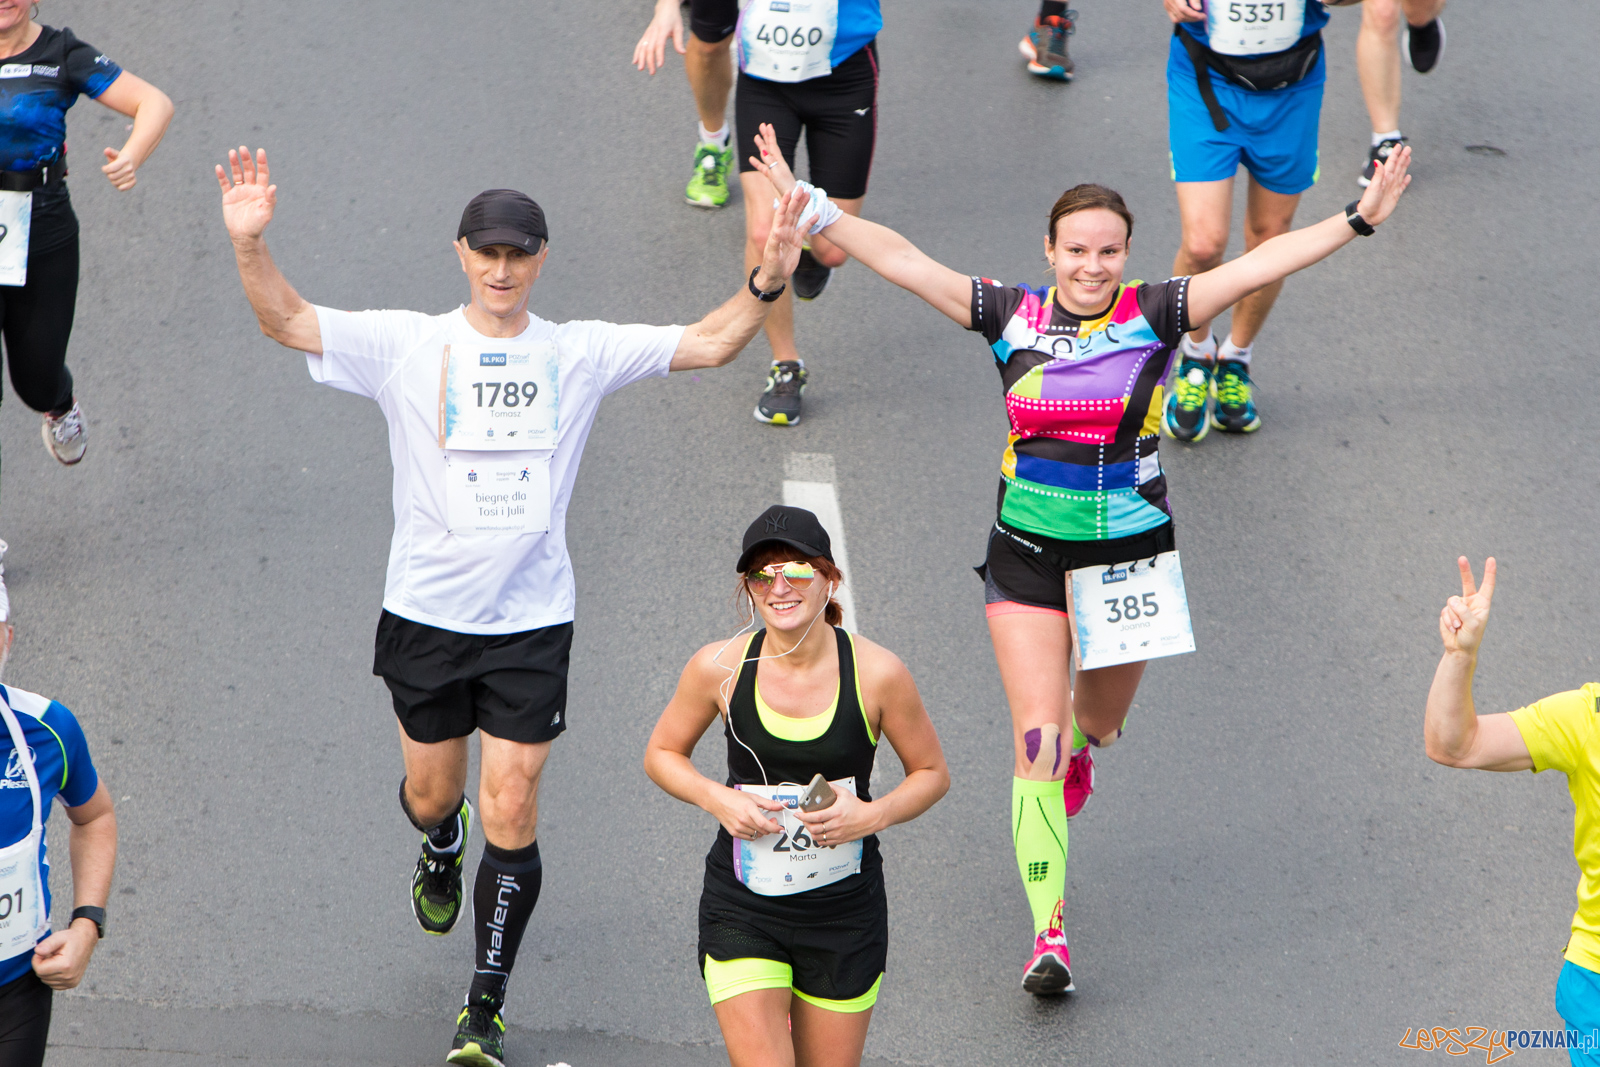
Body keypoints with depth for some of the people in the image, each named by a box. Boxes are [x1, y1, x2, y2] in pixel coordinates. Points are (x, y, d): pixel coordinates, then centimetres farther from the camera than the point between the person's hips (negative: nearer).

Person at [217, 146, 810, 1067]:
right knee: (431, 793, 17)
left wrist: (768, 279, -16)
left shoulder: (581, 355, 0)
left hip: (533, 621, -1)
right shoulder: (406, 345, -4)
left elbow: (710, 343, 0)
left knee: (511, 814, -5)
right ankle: (441, 853, 56)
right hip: (425, 613, 1)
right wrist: (251, 244, -28)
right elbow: (287, 322, -11)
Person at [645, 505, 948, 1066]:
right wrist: (716, 798, -12)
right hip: (741, 909, 0)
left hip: (844, 913, 1)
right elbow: (662, 754, 7)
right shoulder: (720, 666, -9)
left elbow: (932, 774, 3)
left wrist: (873, 814, -16)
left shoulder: (876, 673, -11)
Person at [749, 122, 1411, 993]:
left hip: (1131, 551, 1)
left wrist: (1358, 219, -19)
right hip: (1027, 554, -1)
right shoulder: (1010, 316, -6)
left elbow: (1261, 264, -13)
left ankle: (1077, 743, 61)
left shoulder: (1155, 315, -7)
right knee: (1036, 740, -9)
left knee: (1101, 717, 20)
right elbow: (902, 261, -8)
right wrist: (811, 208, -15)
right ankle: (1049, 934, -8)